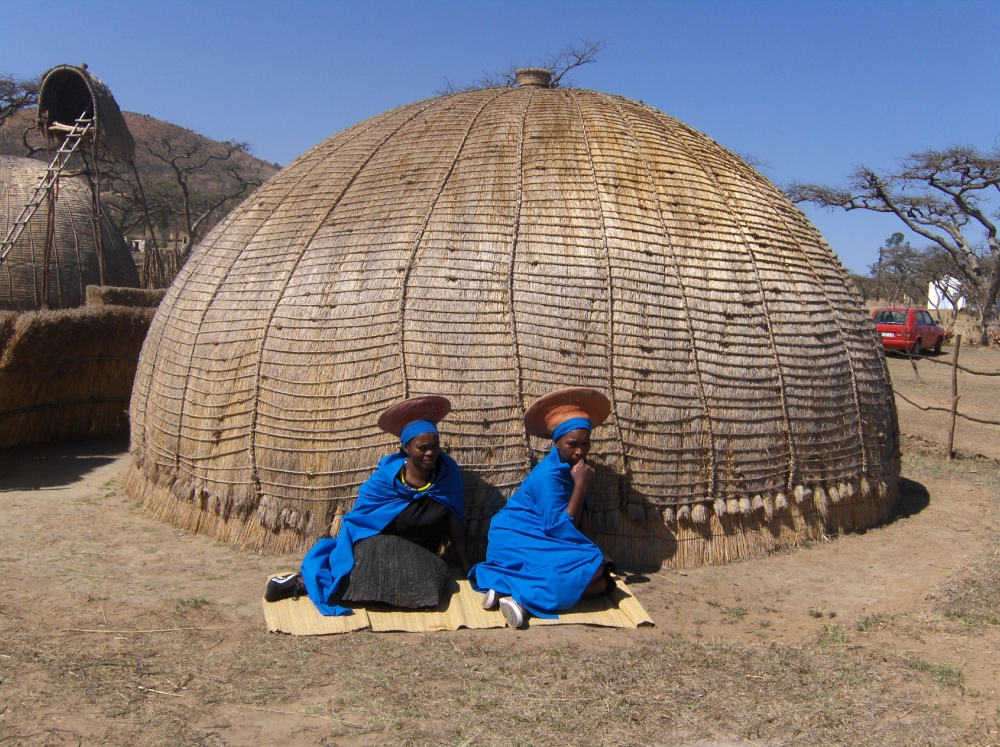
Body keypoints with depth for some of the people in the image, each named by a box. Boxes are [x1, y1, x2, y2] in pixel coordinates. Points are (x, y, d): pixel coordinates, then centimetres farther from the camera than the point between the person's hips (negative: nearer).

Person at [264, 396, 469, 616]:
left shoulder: (447, 471, -7)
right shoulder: (387, 474, -11)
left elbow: (454, 520, -4)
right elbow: (358, 520, -9)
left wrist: (465, 565, -4)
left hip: (419, 554, 4)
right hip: (378, 542, -3)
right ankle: (305, 581, -16)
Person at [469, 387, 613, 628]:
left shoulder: (573, 466, 8)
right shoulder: (549, 475, -18)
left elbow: (579, 519, 12)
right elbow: (561, 530, -22)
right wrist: (581, 486, -20)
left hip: (539, 539, 9)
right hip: (517, 538, -9)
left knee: (601, 582, -10)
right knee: (591, 569, -25)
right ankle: (522, 599, -29)